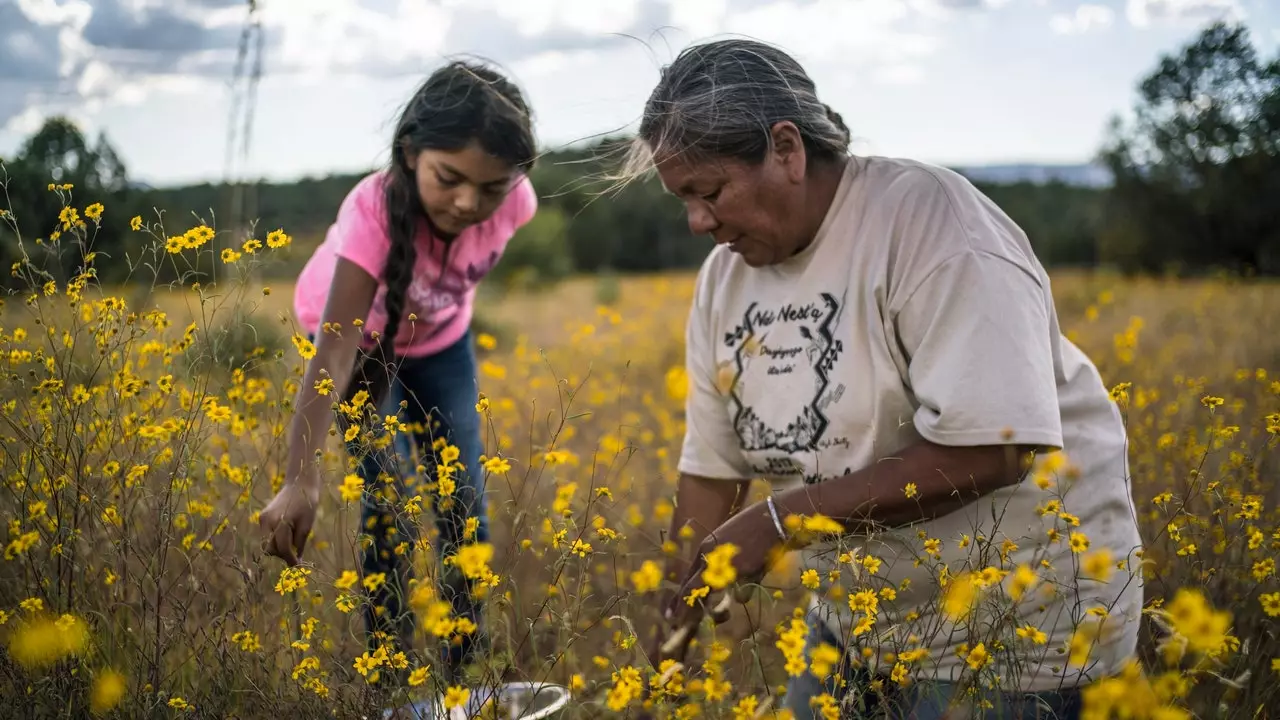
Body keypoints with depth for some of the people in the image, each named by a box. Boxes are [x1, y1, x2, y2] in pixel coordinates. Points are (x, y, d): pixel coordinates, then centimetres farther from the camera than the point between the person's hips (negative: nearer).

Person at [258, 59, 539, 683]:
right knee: (390, 497, -13)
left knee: (464, 498, 1)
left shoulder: (512, 202, -32)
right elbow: (333, 357, -50)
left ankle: (471, 660, 15)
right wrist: (300, 481, -59)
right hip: (361, 337, -3)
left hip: (442, 338, 4)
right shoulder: (375, 212, -43)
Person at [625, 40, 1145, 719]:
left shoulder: (928, 219, -21)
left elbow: (987, 450, -28)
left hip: (1017, 621, -6)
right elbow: (711, 471, 6)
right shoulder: (724, 278, 0)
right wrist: (669, 644, 1)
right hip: (855, 618, 6)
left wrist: (781, 519, -24)